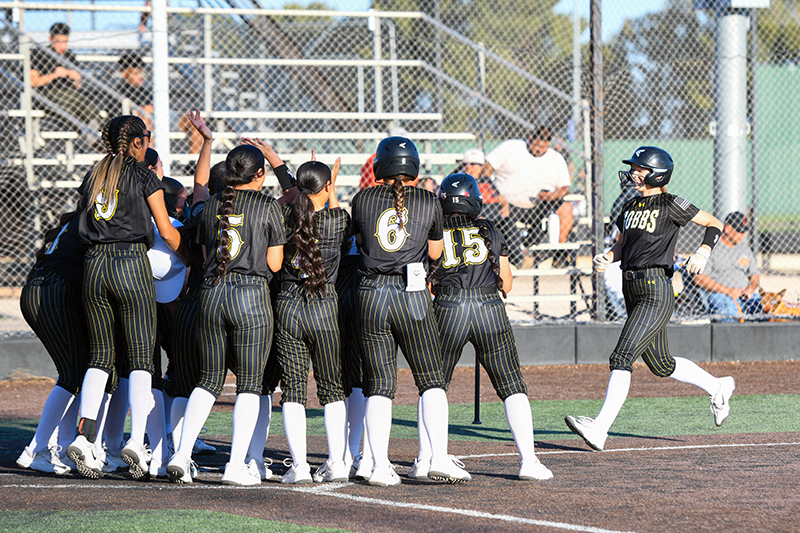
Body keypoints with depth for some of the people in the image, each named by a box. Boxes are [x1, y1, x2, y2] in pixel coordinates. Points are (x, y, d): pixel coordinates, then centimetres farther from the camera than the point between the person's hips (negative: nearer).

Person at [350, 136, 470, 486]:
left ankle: (379, 466, 0)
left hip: (370, 294, 1)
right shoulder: (428, 202, 2)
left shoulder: (363, 200, 4)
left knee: (378, 384, 6)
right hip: (413, 293, -1)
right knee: (431, 379, 7)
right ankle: (439, 458, -4)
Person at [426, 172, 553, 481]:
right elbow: (506, 285, 14)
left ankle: (424, 460, 7)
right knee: (512, 386, 5)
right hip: (489, 307, 0)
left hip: (448, 309, 0)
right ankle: (528, 461, -5)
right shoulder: (490, 232, 11)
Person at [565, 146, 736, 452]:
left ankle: (600, 429, -22)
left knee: (622, 357, -18)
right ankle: (717, 388, 39)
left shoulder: (670, 205, -5)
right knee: (661, 365, 17)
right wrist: (608, 257, 3)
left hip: (656, 291, -9)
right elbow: (623, 243, 25)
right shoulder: (632, 206, 15)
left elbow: (714, 223, 1)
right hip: (633, 291, 9)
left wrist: (703, 252, -15)